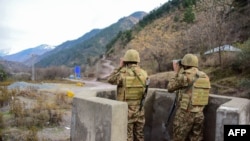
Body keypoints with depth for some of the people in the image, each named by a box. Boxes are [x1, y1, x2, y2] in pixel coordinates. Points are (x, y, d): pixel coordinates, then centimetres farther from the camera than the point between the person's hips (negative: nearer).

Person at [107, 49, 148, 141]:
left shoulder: (123, 73, -14)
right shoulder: (144, 73, -2)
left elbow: (110, 80, 1)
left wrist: (119, 67, 5)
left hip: (126, 110, -4)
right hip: (139, 109, 4)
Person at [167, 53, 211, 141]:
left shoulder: (186, 75, -14)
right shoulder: (205, 76, 7)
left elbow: (170, 88, -5)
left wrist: (176, 73, 4)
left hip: (185, 114, -6)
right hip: (199, 114, 6)